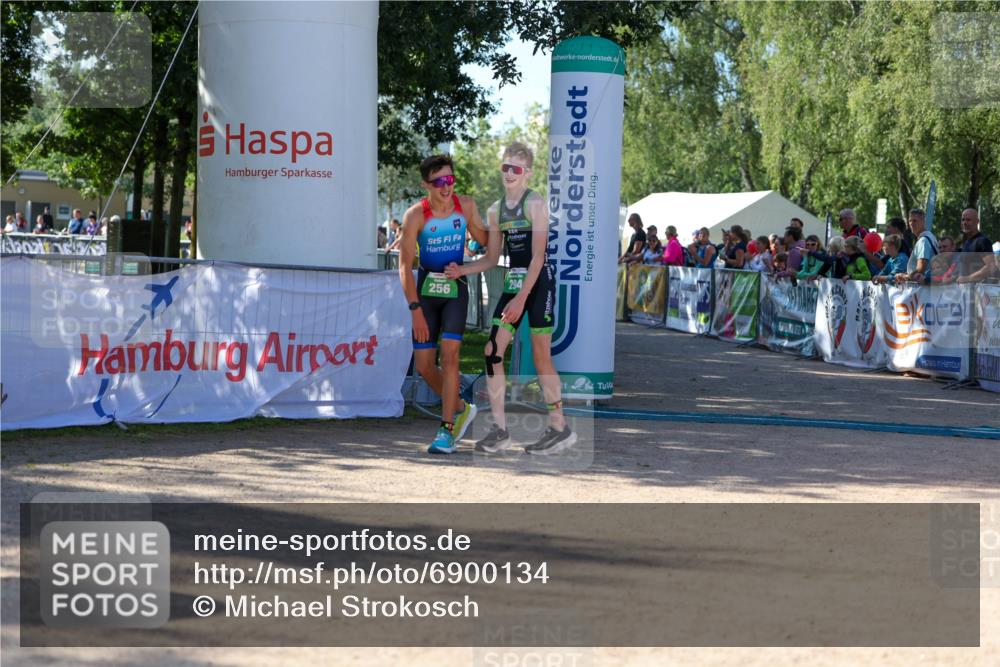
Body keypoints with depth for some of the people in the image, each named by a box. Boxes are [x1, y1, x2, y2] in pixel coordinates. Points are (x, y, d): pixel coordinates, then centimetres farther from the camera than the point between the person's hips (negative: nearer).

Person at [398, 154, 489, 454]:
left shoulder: (467, 206, -4)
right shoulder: (416, 215, -13)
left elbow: (485, 239, 15)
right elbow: (405, 266, -14)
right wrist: (415, 309, -19)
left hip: (456, 287, 0)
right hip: (426, 289, 0)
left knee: (449, 353, -16)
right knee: (424, 365, 1)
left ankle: (447, 429, -12)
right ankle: (461, 408, 26)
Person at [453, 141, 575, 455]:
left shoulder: (535, 204, -10)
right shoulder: (495, 210, 11)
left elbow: (537, 257, -15)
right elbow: (492, 259, 14)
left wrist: (520, 299, -21)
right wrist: (461, 270, -3)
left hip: (539, 281, -7)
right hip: (513, 281, 7)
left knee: (541, 356, -5)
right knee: (492, 352, -4)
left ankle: (559, 426, 8)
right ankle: (499, 429, 1)